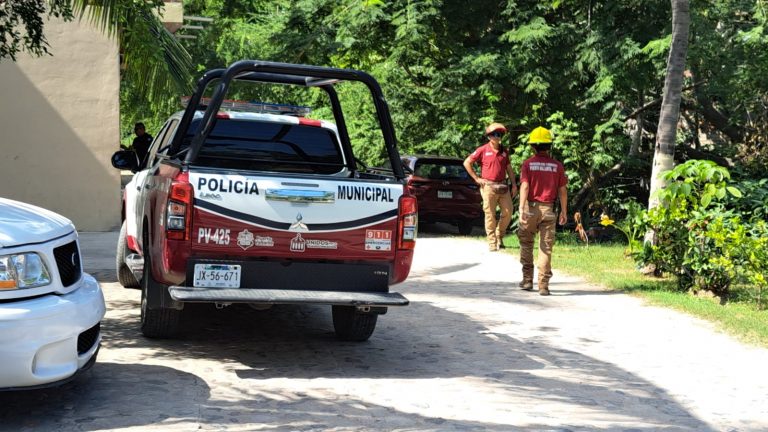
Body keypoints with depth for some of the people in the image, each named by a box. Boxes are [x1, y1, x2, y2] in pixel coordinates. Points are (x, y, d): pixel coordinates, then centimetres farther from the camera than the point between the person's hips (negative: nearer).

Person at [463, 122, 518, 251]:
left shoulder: (504, 151, 12)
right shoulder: (483, 150, -4)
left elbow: (509, 169, 18)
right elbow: (467, 163, -1)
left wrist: (514, 184, 10)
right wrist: (476, 178, -3)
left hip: (503, 186, 5)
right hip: (488, 187, -5)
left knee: (508, 212, 2)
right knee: (490, 215, -2)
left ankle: (499, 237, 20)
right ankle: (492, 242, 3)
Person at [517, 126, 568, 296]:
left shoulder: (528, 164, -3)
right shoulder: (557, 166, 2)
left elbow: (525, 186, -12)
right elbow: (562, 190, 2)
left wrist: (521, 208, -14)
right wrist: (564, 211, 9)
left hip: (531, 207, -1)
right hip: (548, 209, 1)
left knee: (526, 244, 16)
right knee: (546, 247, 3)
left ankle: (527, 279, 17)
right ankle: (543, 285, 0)